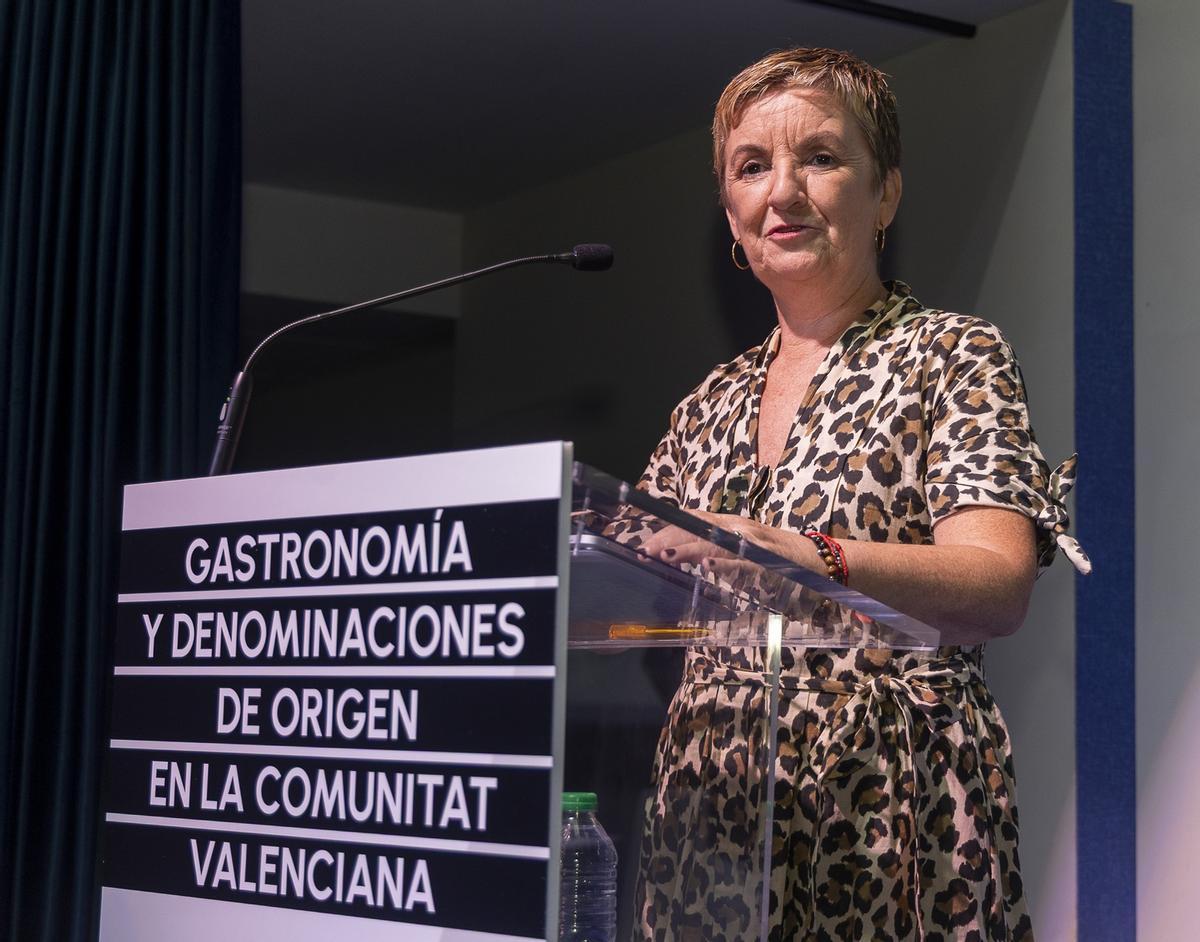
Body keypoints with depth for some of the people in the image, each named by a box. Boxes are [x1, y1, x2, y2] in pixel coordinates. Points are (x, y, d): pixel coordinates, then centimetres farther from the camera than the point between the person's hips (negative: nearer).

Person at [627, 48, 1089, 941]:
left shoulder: (951, 355, 0)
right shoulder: (712, 404, 16)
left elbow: (1000, 587, -17)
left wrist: (809, 559, -34)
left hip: (880, 813, -4)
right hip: (711, 816, 5)